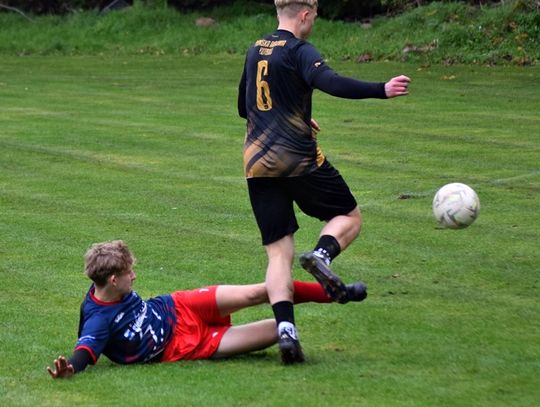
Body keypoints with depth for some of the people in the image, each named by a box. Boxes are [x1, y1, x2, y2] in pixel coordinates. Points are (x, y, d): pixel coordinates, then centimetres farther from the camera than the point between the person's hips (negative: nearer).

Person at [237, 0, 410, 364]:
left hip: (257, 163, 6)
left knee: (279, 252, 4)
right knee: (349, 217, 14)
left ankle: (285, 328, -15)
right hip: (300, 159, -6)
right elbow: (330, 82, -26)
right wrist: (381, 90, -32)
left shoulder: (255, 51, 17)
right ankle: (322, 255, -18)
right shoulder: (299, 51, -6)